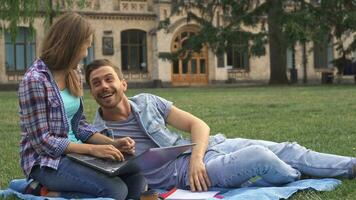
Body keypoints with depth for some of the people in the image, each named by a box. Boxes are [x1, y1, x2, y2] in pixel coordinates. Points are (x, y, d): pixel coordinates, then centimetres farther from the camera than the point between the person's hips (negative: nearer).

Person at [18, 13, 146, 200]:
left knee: (137, 181, -7)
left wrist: (112, 143, -3)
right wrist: (92, 149, -22)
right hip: (46, 161, -8)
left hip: (74, 153, 9)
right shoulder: (35, 81, -17)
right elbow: (42, 141, -19)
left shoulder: (72, 75, 9)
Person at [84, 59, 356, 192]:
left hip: (202, 147, 6)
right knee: (258, 156, -24)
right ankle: (300, 180, 6)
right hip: (181, 172, -6)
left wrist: (196, 158, -16)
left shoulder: (147, 101, 6)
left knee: (288, 150, 0)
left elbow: (198, 125, 5)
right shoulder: (98, 134, -5)